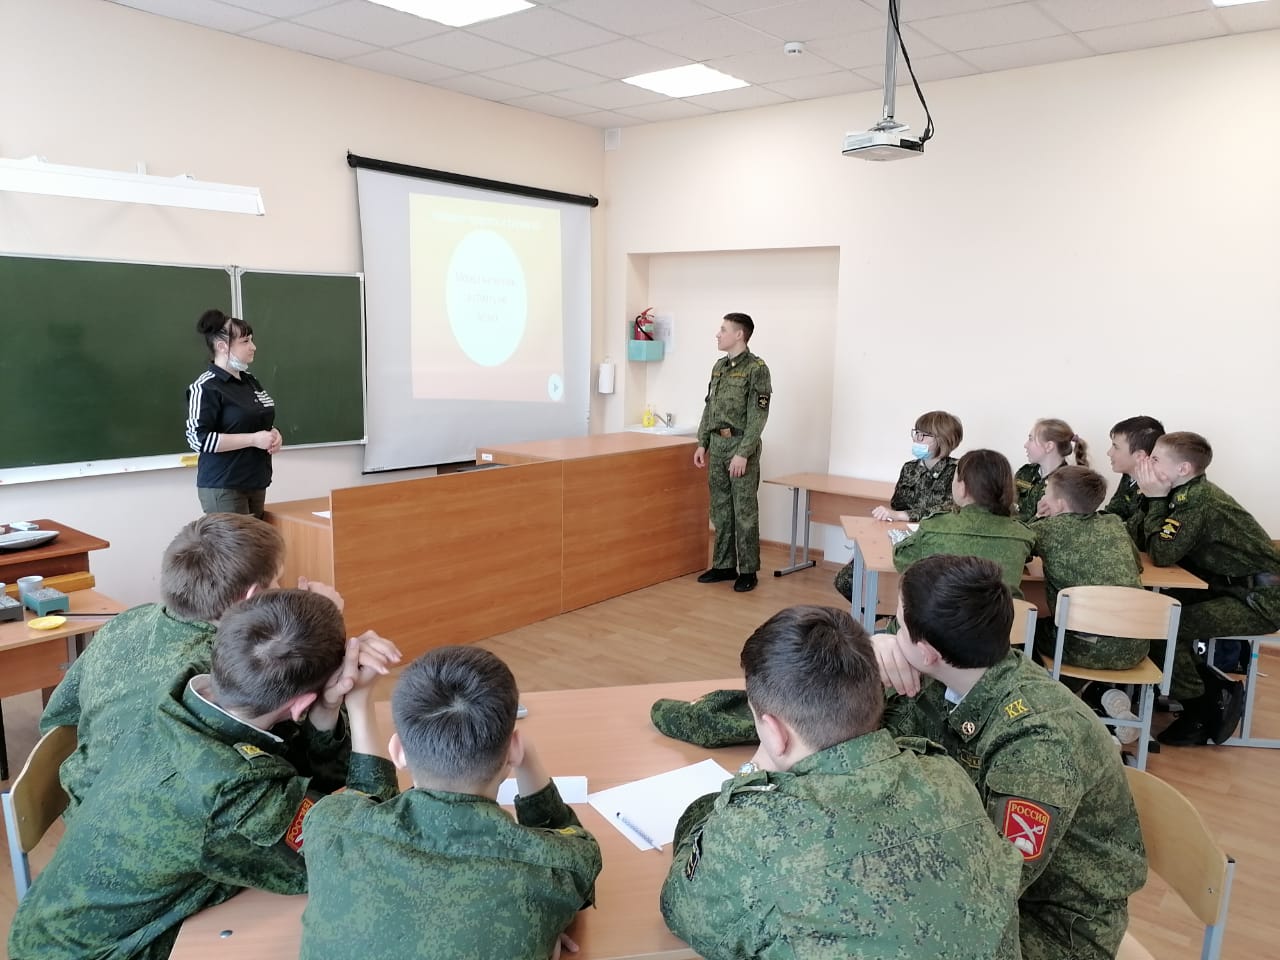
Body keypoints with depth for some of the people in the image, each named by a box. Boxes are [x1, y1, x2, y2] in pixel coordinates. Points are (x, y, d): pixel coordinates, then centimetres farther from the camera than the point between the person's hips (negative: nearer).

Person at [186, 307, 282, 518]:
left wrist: (273, 435, 3)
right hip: (223, 487, -8)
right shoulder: (206, 387, -11)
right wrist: (253, 439, -19)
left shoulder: (250, 381, 14)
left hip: (256, 483, 8)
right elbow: (198, 439, -18)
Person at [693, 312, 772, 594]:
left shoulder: (756, 369, -11)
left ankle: (748, 571, 9)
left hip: (741, 445, -7)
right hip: (717, 445, 7)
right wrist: (703, 443, 12)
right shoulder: (719, 366, 12)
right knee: (720, 509, 12)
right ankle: (724, 565, 22)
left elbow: (758, 416, -16)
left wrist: (743, 453, -20)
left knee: (744, 512, 0)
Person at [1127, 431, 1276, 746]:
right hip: (1231, 588, 10)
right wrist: (1151, 497, -9)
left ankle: (1202, 711, 3)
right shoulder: (1185, 493, 4)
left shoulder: (1199, 499, -23)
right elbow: (1136, 538, 2)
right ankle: (1214, 689, 17)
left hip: (1261, 598, -10)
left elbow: (1161, 554, -26)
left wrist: (1156, 499, -21)